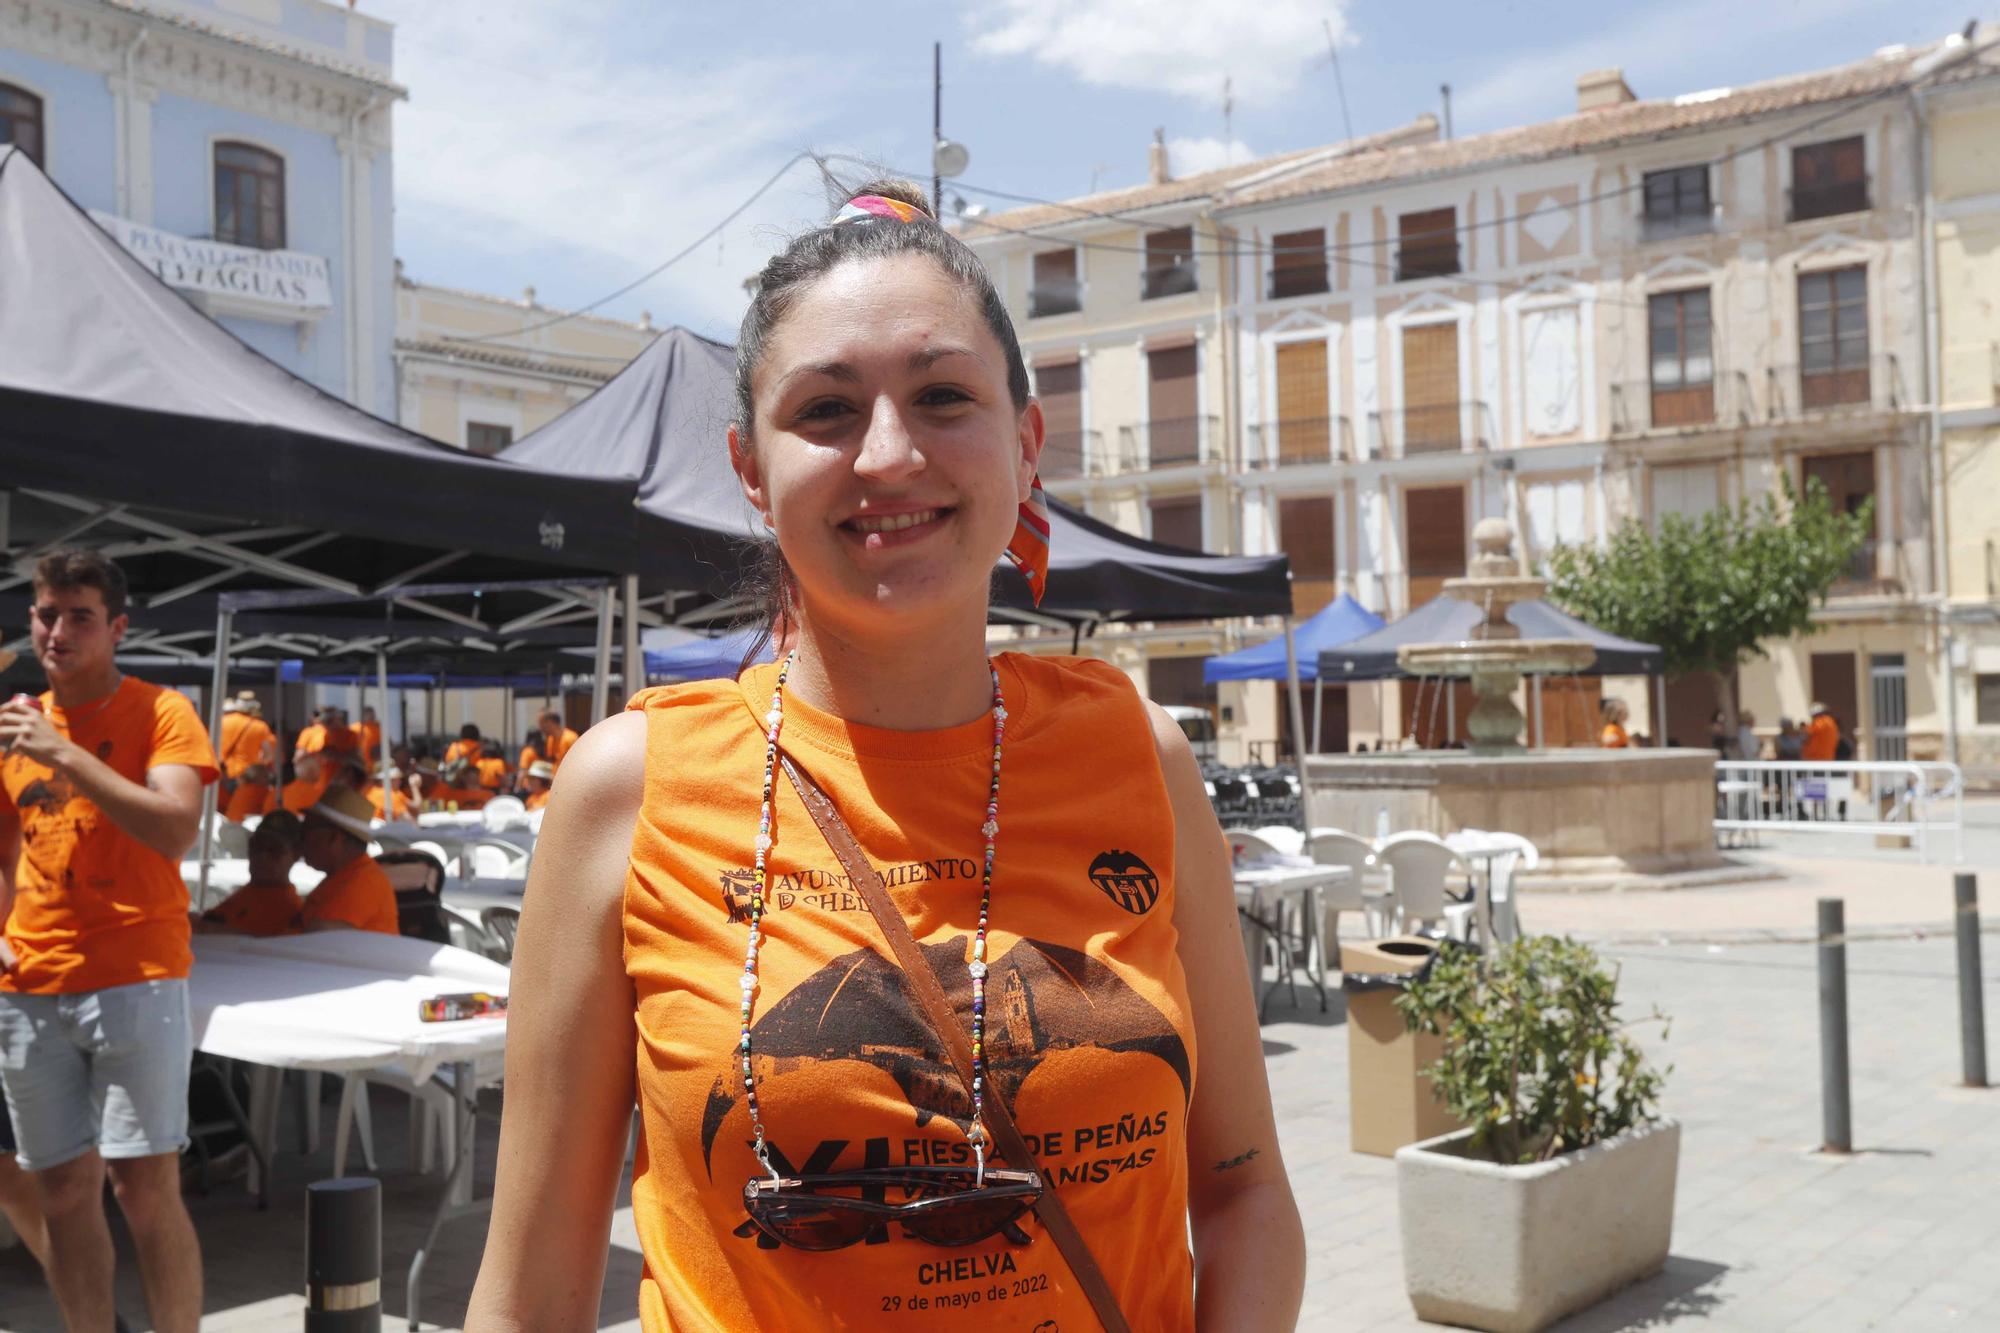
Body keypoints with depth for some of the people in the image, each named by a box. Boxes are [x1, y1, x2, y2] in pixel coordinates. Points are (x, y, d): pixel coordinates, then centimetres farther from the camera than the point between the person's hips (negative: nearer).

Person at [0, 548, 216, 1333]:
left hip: (136, 980, -5)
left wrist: (63, 754, -20)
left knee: (146, 1186, -7)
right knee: (63, 1190, 8)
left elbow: (177, 829, -18)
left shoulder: (158, 714, -3)